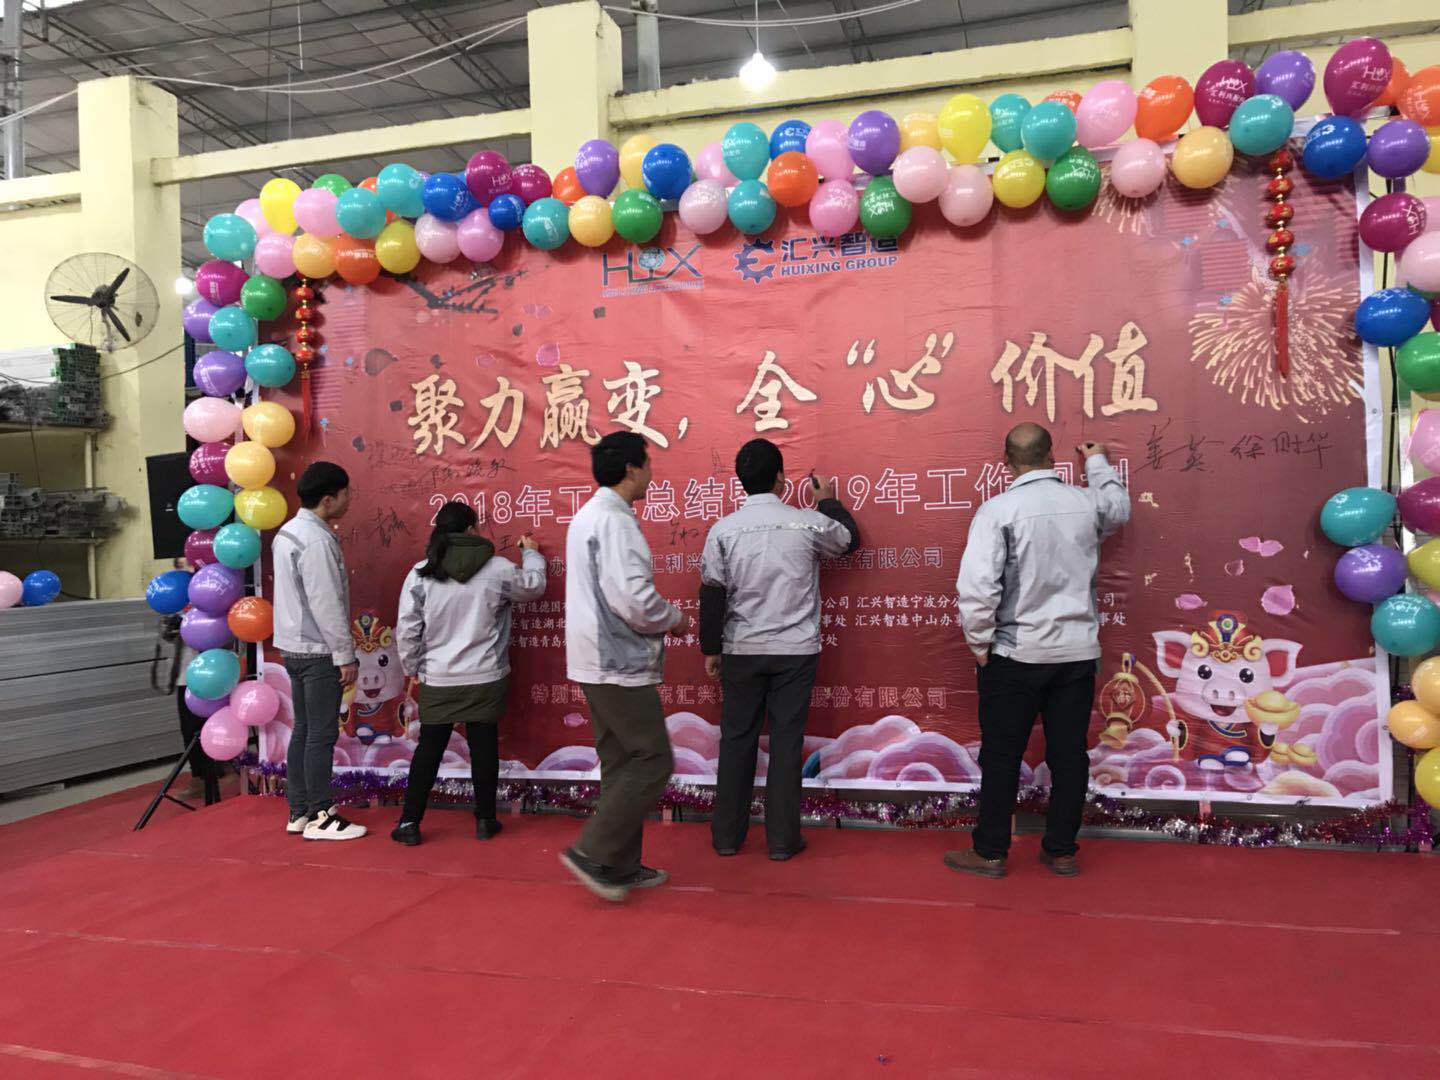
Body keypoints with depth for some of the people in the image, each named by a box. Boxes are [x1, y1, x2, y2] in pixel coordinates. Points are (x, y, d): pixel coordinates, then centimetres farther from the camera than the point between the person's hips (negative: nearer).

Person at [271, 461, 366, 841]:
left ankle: (299, 811, 21)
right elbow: (327, 605, -21)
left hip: (294, 647, 10)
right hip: (318, 651, -10)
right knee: (322, 734, -2)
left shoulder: (288, 532, 12)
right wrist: (346, 656, -15)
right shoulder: (317, 540, -19)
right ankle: (319, 817, 5)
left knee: (304, 730, 14)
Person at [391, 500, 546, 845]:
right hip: (486, 679, -1)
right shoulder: (498, 570, -8)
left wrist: (412, 667, 12)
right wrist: (531, 554, 31)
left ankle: (409, 822, 15)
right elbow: (533, 585, 13)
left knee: (429, 748, 11)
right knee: (484, 746, 10)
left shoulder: (420, 574, -7)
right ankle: (485, 820, 20)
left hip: (437, 680, 1)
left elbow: (406, 630, -4)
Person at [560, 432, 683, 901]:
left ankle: (622, 866, 21)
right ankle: (593, 852, 0)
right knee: (653, 761, -3)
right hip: (620, 664, -10)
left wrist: (656, 616, 13)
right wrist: (672, 616, -7)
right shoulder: (615, 521, -18)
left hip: (597, 662, 10)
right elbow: (634, 599, -26)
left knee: (621, 764, 15)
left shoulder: (587, 516, 15)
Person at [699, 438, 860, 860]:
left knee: (737, 739, 10)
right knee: (787, 741, 6)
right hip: (796, 650, -1)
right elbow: (850, 539, 15)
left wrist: (710, 649, 9)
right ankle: (782, 839, 11)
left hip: (742, 650, 1)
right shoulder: (809, 523, -6)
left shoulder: (723, 530, -5)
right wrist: (829, 501, 30)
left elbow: (712, 594, -1)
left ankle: (727, 835, 18)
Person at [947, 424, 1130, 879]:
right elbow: (1119, 507, 27)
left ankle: (989, 853, 15)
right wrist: (1097, 462, 43)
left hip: (1016, 654, -4)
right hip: (1078, 652, 4)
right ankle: (1061, 851, 22)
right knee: (1069, 753, 12)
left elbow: (976, 585, -20)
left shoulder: (999, 510, -13)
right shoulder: (1087, 503, 1)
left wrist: (980, 644, -6)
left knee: (1002, 756, 6)